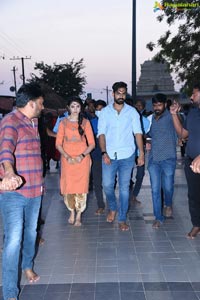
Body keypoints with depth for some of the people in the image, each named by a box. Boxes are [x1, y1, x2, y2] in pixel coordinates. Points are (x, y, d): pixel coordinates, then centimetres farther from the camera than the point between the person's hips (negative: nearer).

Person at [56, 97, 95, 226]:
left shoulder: (85, 122, 4)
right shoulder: (63, 122, 6)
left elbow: (92, 143, 2)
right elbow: (58, 144, 3)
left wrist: (82, 156, -12)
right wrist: (67, 157, -11)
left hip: (82, 159, -1)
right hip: (68, 160, 1)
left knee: (81, 187, -3)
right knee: (68, 187, 0)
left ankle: (79, 215, 10)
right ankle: (72, 212, 23)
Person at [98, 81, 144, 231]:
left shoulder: (132, 111, 3)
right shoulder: (105, 112, 5)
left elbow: (138, 132, -1)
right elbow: (101, 133, 1)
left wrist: (141, 153, -9)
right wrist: (104, 153, -11)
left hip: (127, 156, 0)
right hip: (109, 155, 1)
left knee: (124, 187, 4)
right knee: (107, 185, 2)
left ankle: (122, 219, 17)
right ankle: (113, 208, 30)